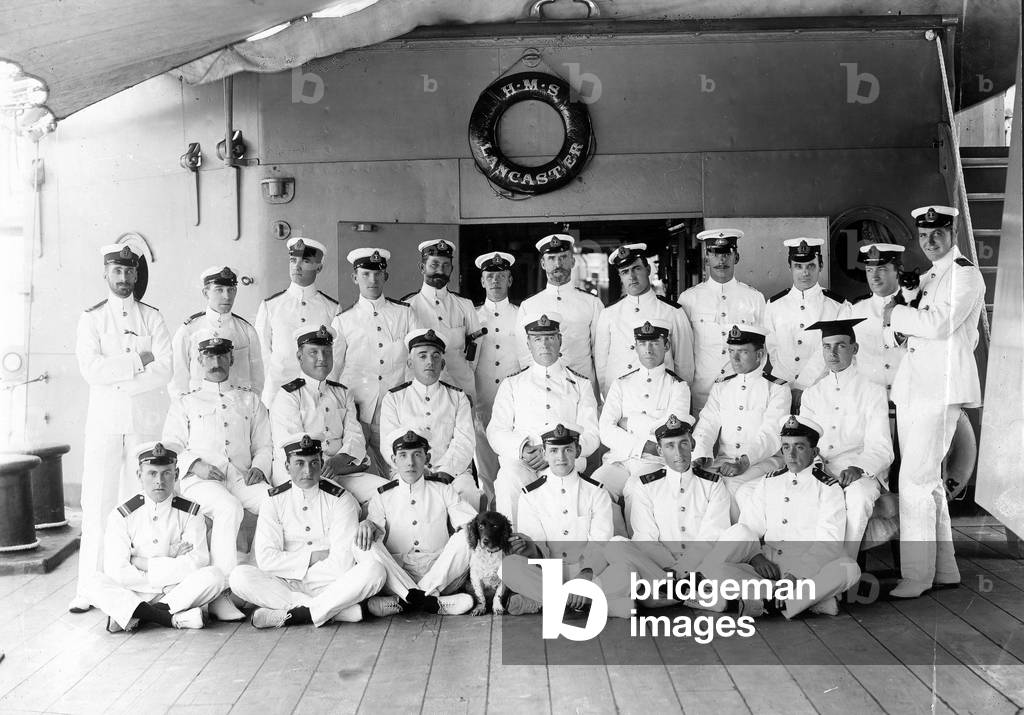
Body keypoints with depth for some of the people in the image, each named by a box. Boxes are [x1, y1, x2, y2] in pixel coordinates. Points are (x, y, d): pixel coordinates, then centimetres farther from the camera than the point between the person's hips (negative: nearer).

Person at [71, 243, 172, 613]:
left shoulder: (152, 317, 8)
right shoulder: (91, 319, 7)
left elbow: (164, 369, -5)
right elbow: (91, 370, -8)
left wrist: (116, 381, -12)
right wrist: (139, 360, -10)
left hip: (145, 420, 1)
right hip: (104, 421, 0)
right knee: (97, 503, -3)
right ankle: (88, 589, 2)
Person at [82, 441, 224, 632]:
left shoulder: (190, 513, -1)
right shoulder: (122, 516, -3)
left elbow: (198, 563, -14)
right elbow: (116, 572, -13)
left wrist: (142, 563, -14)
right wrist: (171, 563, -11)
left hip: (180, 593, 0)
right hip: (133, 594, 0)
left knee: (214, 575, -26)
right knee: (95, 585, -26)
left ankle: (134, 616, -24)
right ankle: (173, 619, -32)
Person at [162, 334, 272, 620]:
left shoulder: (250, 400, 25)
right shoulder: (184, 403, 20)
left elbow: (264, 444, 20)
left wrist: (259, 467, -1)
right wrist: (195, 464, -8)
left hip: (243, 478, 2)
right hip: (200, 479, -2)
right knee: (229, 509, -37)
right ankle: (220, 592, -34)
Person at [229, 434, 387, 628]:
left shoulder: (340, 499, -3)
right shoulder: (274, 501, 3)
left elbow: (343, 563, -12)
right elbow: (266, 559, -7)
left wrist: (291, 565, -9)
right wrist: (312, 557, -10)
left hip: (330, 584, -2)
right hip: (287, 584, 2)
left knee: (374, 570, -28)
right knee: (239, 577, -25)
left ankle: (292, 615, -28)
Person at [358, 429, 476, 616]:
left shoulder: (443, 488, 12)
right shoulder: (383, 496, 12)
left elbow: (469, 521, 2)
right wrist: (368, 525, -22)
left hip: (442, 576, 0)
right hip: (397, 574, 0)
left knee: (466, 535, -24)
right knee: (362, 543, -23)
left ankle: (406, 600, -28)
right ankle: (432, 601, -34)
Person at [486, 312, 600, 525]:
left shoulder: (580, 384, 21)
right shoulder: (511, 384, 22)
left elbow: (591, 435, 9)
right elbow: (496, 431, 11)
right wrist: (522, 448, -12)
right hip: (519, 461, 0)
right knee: (509, 481, -35)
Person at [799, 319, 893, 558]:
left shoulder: (872, 390, 6)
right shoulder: (812, 393, 18)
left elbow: (881, 449, -3)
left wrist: (857, 469, -24)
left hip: (862, 473, -3)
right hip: (818, 472, 3)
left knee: (858, 495, -37)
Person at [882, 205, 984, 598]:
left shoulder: (964, 274, -6)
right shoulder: (928, 278, 21)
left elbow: (939, 325, -18)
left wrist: (896, 314, -4)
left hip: (941, 388, -9)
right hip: (914, 386, 9)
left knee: (916, 480, -12)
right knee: (927, 481, 12)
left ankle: (916, 576, -5)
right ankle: (944, 569, 23)